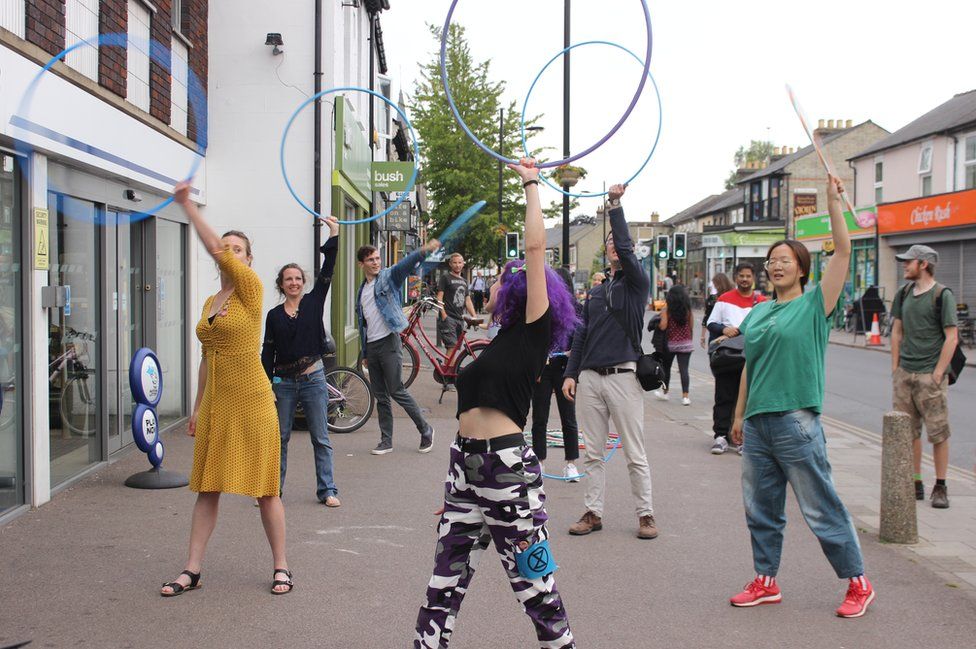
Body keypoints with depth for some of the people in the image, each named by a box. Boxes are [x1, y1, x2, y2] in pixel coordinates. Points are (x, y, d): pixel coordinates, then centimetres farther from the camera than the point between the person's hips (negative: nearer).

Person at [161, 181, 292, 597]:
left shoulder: (251, 290, -6)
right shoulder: (210, 302, 13)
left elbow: (215, 250, -19)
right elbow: (207, 358, 18)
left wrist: (187, 205, -17)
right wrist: (197, 407, 17)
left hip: (251, 401, -6)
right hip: (215, 403, 6)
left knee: (264, 488, 1)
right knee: (207, 487, 9)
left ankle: (281, 567, 13)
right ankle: (192, 571, 16)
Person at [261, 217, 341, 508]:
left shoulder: (313, 303, 3)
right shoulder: (274, 315, 4)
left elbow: (327, 272, -6)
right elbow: (268, 352, 4)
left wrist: (334, 236, -13)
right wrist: (267, 386, -2)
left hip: (313, 379, -1)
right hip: (284, 382, 1)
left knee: (321, 439, 4)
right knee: (278, 438, 7)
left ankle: (327, 490, 11)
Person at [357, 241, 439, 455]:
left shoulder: (388, 277, -2)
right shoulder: (362, 290, 17)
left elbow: (405, 264, -24)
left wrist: (423, 251, -45)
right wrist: (365, 353, 20)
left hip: (388, 342, -7)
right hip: (371, 346, 7)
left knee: (397, 391, -7)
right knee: (380, 396, 9)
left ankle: (425, 430, 8)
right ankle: (386, 441, 14)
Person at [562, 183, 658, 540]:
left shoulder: (637, 284, 3)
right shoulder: (595, 292, 18)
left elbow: (625, 249, -15)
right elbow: (581, 335, 16)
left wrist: (616, 205, -17)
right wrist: (571, 373, 8)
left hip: (623, 376, -5)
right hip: (590, 377, 5)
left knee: (635, 454, 1)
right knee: (592, 453, 7)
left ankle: (645, 514, 9)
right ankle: (593, 513, 14)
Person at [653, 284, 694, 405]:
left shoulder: (667, 309, -9)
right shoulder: (688, 309, -1)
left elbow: (663, 326, -15)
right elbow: (691, 327, 3)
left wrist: (657, 324, 3)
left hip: (670, 343, -1)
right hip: (685, 343, 1)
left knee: (666, 367, 17)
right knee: (684, 369, -1)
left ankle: (664, 392, 30)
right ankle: (685, 396, -8)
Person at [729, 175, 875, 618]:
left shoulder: (814, 304, -2)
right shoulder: (758, 312, 13)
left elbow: (843, 251, -12)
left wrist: (834, 202, -16)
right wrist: (739, 414, 19)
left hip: (797, 423, -6)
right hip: (757, 424, 6)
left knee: (822, 511, 1)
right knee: (760, 510, 12)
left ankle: (858, 584, 15)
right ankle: (766, 582, 25)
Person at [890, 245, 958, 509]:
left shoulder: (942, 295, -6)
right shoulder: (904, 294, 11)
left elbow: (952, 338, -8)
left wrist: (938, 373, -13)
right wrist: (895, 368, 9)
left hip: (930, 375, -5)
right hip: (904, 374, 6)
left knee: (938, 432, -1)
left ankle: (940, 487, 8)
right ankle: (916, 484, 18)